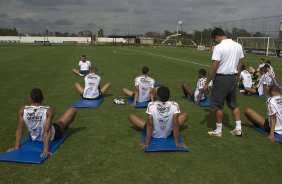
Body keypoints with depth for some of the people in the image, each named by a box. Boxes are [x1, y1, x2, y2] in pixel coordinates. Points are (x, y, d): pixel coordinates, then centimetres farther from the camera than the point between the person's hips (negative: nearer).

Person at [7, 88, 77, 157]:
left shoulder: (23, 110, -21)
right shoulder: (49, 111, -32)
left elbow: (19, 129, -17)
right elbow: (47, 131, -35)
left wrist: (16, 147, -11)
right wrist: (46, 149, -32)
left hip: (34, 137, 4)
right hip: (52, 137, -4)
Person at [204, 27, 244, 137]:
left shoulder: (218, 47, -16)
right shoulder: (238, 46, 6)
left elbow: (214, 68, -19)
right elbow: (240, 65, 11)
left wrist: (206, 83, -13)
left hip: (222, 78, -7)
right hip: (233, 77, 7)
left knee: (218, 105, 5)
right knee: (233, 103, 19)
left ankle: (218, 131, 15)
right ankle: (238, 128, 23)